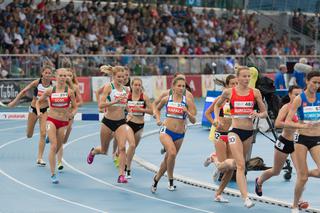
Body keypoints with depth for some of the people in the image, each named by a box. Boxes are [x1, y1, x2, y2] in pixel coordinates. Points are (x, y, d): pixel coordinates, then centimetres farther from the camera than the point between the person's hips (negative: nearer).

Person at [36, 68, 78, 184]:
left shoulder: (69, 91, -3)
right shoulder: (50, 91, -1)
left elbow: (75, 107, 2)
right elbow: (38, 102, 13)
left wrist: (72, 114, -19)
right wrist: (38, 112, -5)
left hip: (63, 122, 1)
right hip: (51, 120, -1)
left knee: (57, 148, 10)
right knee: (53, 146, -16)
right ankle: (53, 174, -14)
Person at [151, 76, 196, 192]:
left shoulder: (187, 101, -2)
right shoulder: (166, 99, 2)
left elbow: (193, 121, -4)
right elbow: (157, 109, 22)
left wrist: (187, 112, -22)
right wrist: (158, 119, 5)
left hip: (179, 135, 2)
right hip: (166, 131, -2)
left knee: (168, 158, 12)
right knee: (172, 153, -27)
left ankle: (156, 179, 35)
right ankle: (170, 180, -13)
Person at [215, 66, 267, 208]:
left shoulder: (255, 92, 3)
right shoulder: (229, 92, 0)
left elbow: (265, 113, 6)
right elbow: (217, 105, 19)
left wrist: (258, 115, -14)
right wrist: (217, 118, 6)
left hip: (249, 132, 4)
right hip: (235, 131, -4)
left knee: (239, 163, 18)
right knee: (241, 165, -16)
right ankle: (246, 198, -23)